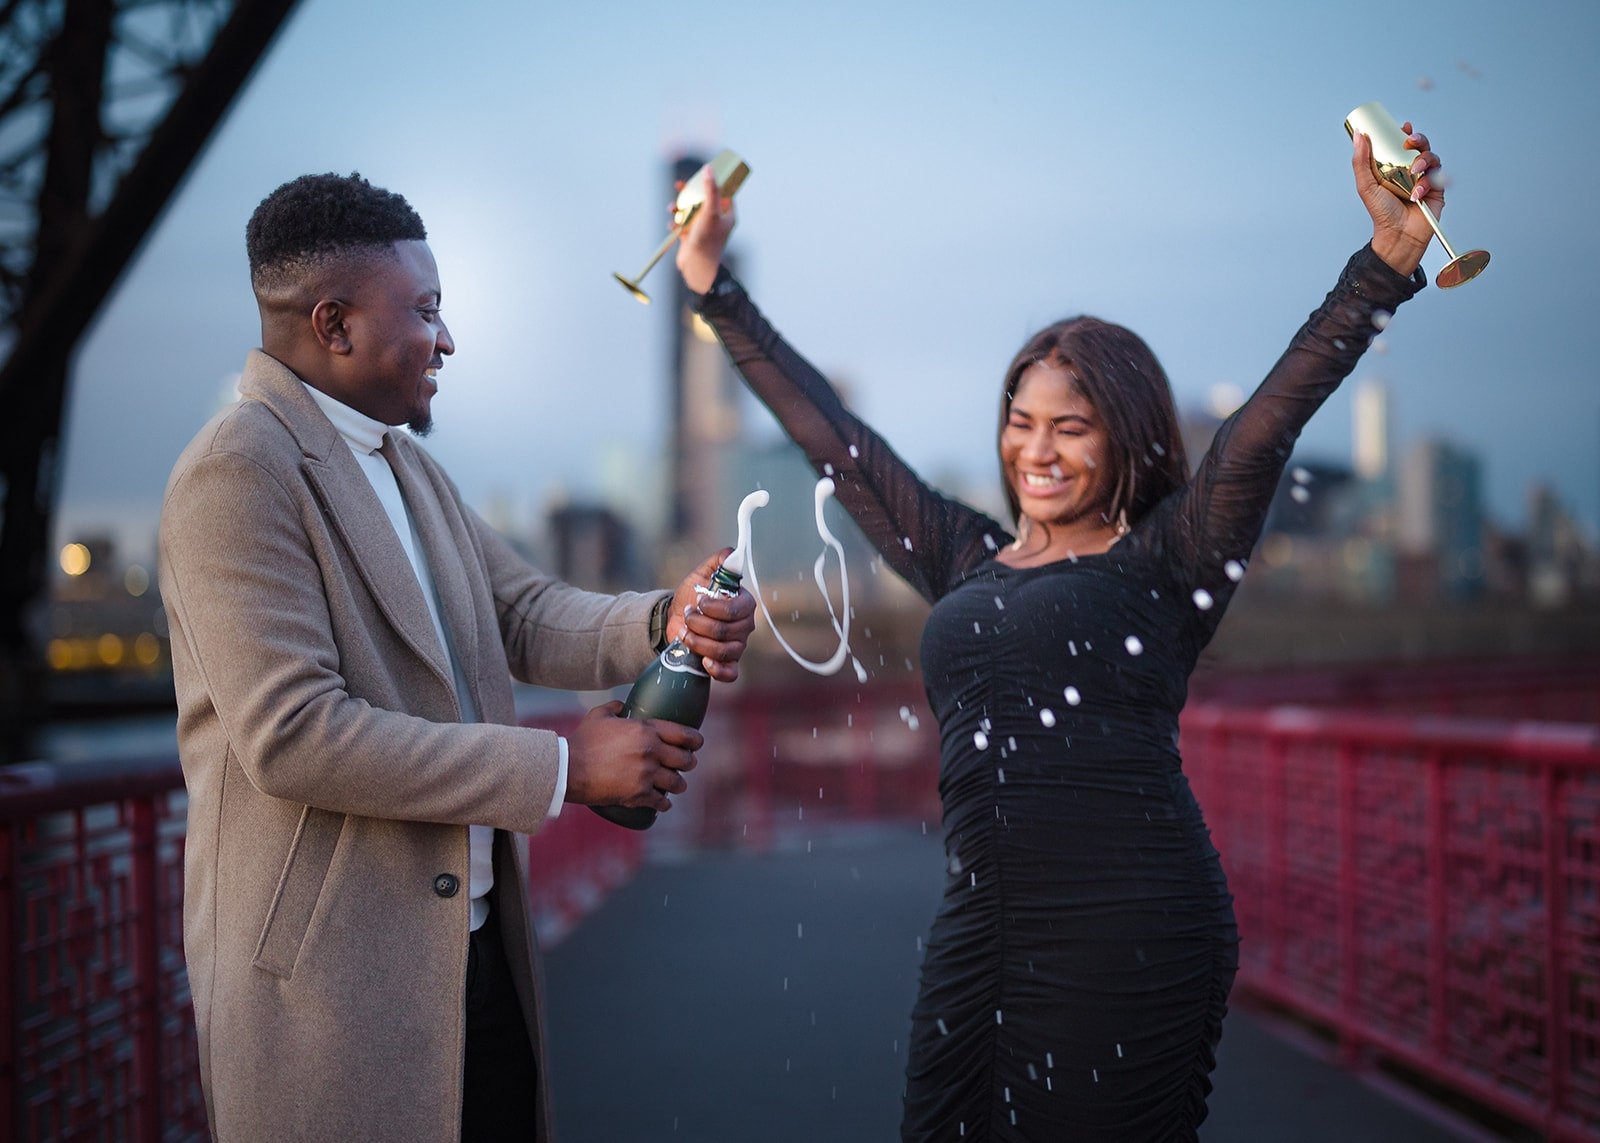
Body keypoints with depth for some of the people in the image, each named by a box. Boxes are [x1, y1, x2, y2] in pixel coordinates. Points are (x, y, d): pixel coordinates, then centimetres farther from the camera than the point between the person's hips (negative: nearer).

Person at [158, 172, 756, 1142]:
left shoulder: (412, 469, 15)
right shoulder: (240, 470, -15)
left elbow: (524, 616, 11)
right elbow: (292, 736, -23)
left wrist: (669, 620, -11)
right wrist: (560, 766, -20)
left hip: (474, 946, 9)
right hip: (329, 978, -8)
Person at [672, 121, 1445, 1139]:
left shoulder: (1166, 562, 2)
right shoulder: (965, 558, 15)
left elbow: (1270, 421, -10)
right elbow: (830, 435, 20)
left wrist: (1389, 257, -20)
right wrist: (714, 287, 24)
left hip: (1129, 937, -5)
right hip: (980, 924, 5)